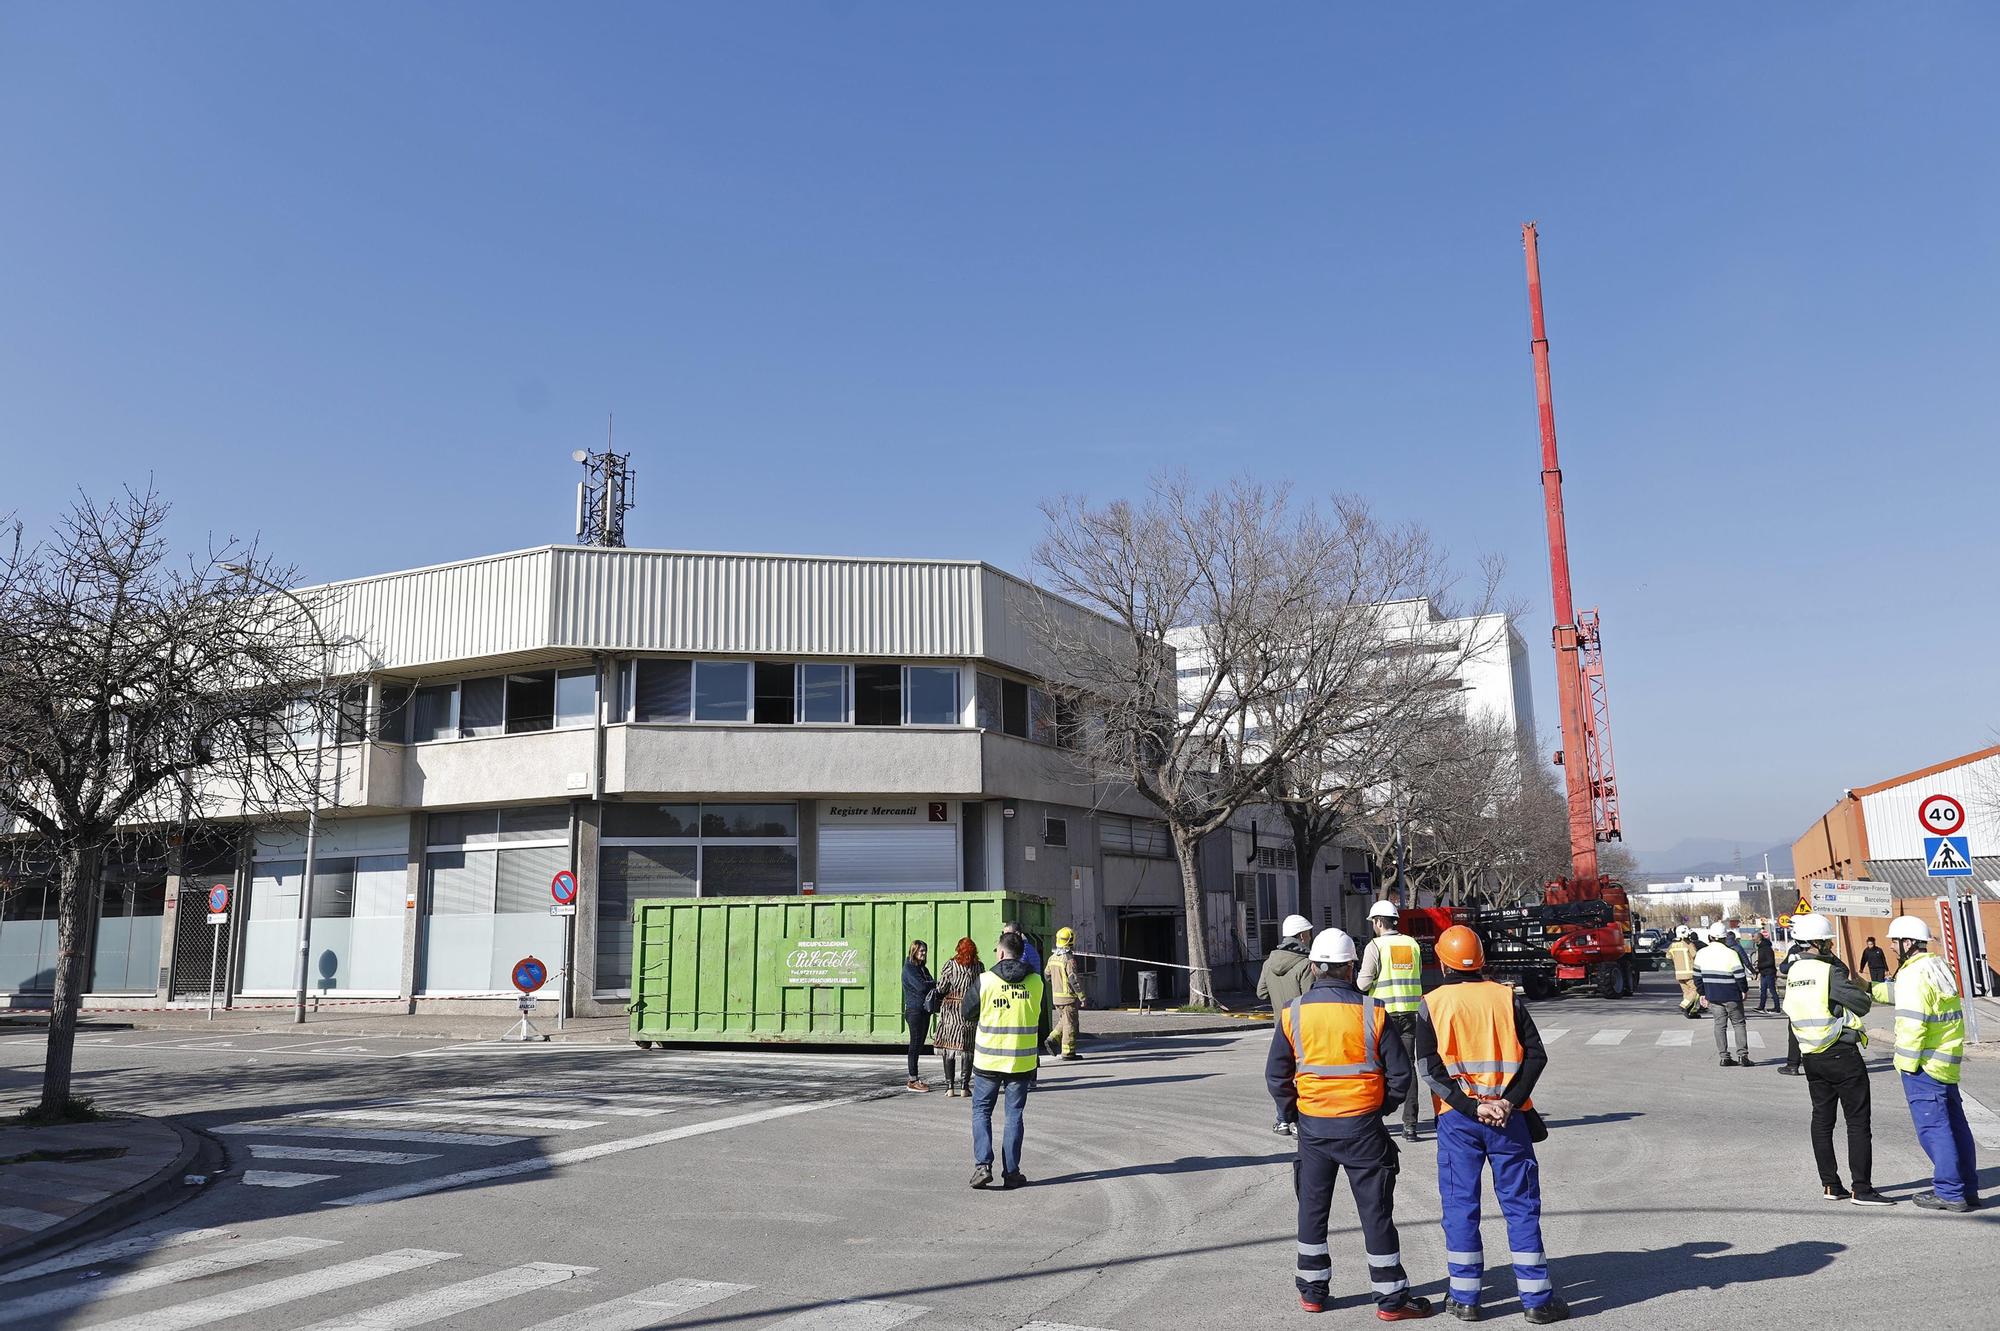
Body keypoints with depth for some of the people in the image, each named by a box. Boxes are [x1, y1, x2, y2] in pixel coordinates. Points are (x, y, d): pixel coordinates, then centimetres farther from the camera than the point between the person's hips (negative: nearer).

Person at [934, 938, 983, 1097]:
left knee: (949, 1048, 6)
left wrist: (938, 1005, 11)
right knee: (968, 1048, 7)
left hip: (950, 1010, -1)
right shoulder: (979, 967, -1)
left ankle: (950, 1086, 4)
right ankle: (964, 1085, 4)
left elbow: (941, 988, -6)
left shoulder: (950, 965, -7)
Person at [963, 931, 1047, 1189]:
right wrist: (1037, 1050, 24)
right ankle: (1011, 1172, 9)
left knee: (981, 1111, 10)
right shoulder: (1036, 982, -1)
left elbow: (967, 1013, 3)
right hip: (1022, 1061, 2)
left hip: (988, 1060, -2)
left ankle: (982, 1165, -2)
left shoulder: (985, 981, -9)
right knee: (1014, 1115, 9)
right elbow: (1043, 1023, 9)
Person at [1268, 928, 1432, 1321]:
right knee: (1376, 1212, 7)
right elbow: (1400, 1073, -4)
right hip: (1363, 1127, -2)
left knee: (1312, 1208, 15)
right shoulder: (1372, 1012, -10)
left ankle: (1312, 1290, 25)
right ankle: (1391, 1298, 14)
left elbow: (1276, 1075, 0)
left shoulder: (1292, 1014, -5)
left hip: (1312, 1127, 2)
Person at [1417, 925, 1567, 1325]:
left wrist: (1470, 1107, -11)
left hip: (1457, 1119, -1)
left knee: (1460, 1206, 8)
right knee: (1521, 1205, 9)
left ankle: (1464, 1298, 14)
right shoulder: (1507, 997, 3)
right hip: (1508, 1118, 1)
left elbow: (1430, 1068, -8)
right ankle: (1536, 1299, 12)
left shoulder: (1432, 1004, -1)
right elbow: (1536, 1054, -4)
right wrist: (1509, 1101, -9)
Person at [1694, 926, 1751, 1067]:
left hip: (1712, 996, 4)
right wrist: (1745, 990, 4)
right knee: (1738, 1023, 9)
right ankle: (1742, 1055, 5)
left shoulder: (1701, 954, 1)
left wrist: (1702, 993, 17)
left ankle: (1724, 1057, 5)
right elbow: (1740, 975, -13)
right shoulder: (1731, 953, -15)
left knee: (1720, 1024, 8)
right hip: (1731, 996, -4)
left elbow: (1697, 975, 7)